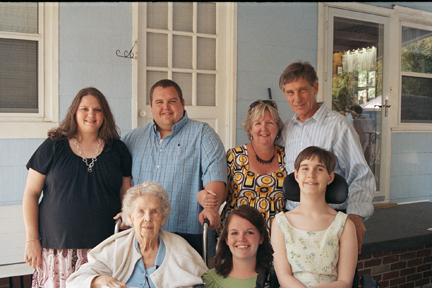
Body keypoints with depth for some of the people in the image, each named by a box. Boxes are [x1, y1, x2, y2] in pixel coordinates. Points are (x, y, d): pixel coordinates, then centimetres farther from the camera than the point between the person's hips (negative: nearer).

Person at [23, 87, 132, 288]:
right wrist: (32, 239, -1)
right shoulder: (53, 147, 3)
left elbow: (127, 196, 10)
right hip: (57, 248, -1)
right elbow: (31, 193, 4)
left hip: (104, 248, 1)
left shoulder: (118, 149, 8)